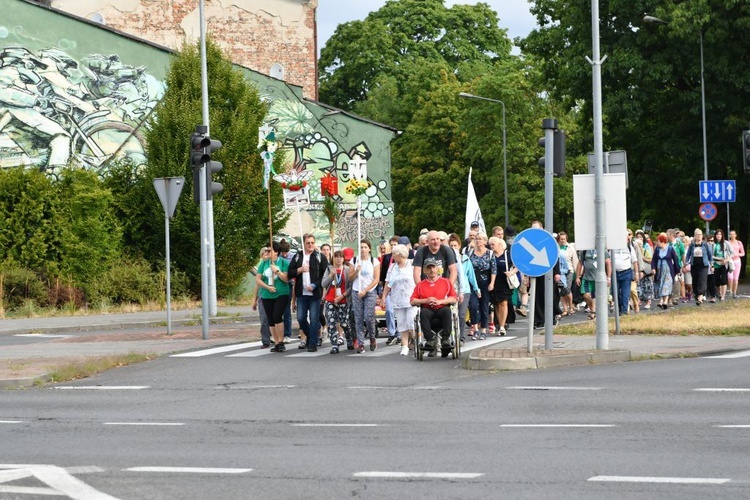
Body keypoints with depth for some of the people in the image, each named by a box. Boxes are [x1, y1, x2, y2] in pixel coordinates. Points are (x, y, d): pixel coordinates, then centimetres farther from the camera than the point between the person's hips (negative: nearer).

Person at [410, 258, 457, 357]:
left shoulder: (446, 282, 16)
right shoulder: (420, 285, 18)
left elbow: (454, 299, 6)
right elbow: (412, 301, 9)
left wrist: (440, 301, -8)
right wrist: (426, 301, -6)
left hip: (441, 309, -1)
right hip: (428, 311, 1)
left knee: (447, 310, -36)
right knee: (423, 312, -35)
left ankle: (445, 340, -37)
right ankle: (431, 340, -37)